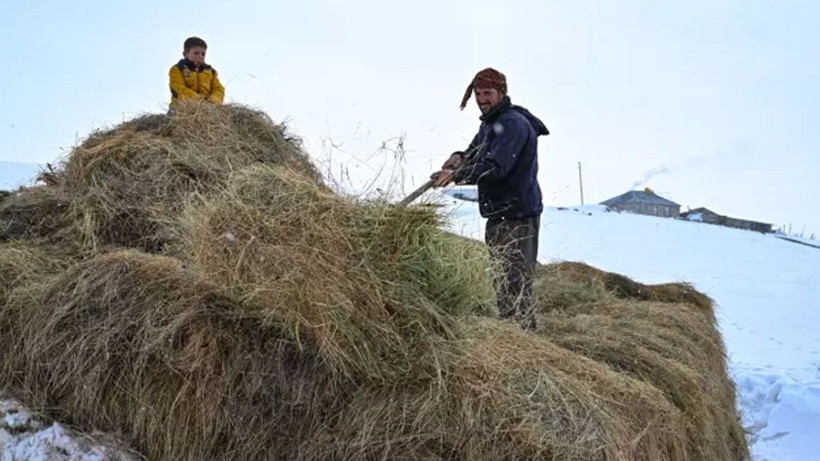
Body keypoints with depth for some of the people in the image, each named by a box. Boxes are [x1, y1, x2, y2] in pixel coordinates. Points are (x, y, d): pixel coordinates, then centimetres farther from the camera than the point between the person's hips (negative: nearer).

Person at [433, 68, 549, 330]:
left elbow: (495, 167, -29)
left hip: (517, 215, -11)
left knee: (515, 281, -11)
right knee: (503, 279, 19)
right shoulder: (489, 123, 16)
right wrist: (461, 157, -1)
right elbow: (477, 152, 22)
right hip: (499, 214, 11)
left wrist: (457, 175, -37)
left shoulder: (513, 123, -17)